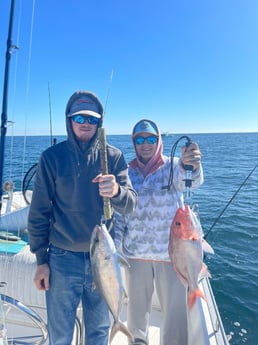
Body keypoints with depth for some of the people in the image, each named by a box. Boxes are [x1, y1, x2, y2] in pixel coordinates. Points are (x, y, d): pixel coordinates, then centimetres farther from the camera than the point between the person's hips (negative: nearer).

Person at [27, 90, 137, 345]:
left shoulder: (113, 156, -3)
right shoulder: (52, 157, -5)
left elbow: (130, 204, -10)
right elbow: (39, 211, -2)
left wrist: (116, 191, -32)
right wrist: (41, 260, -1)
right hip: (62, 258, -1)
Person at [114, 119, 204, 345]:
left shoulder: (172, 166, -5)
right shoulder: (128, 173, 1)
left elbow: (190, 180, -29)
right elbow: (119, 213, 3)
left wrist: (191, 165, -51)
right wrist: (115, 248, -4)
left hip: (172, 252, -2)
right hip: (135, 252, 3)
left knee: (176, 310, 8)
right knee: (136, 306, 21)